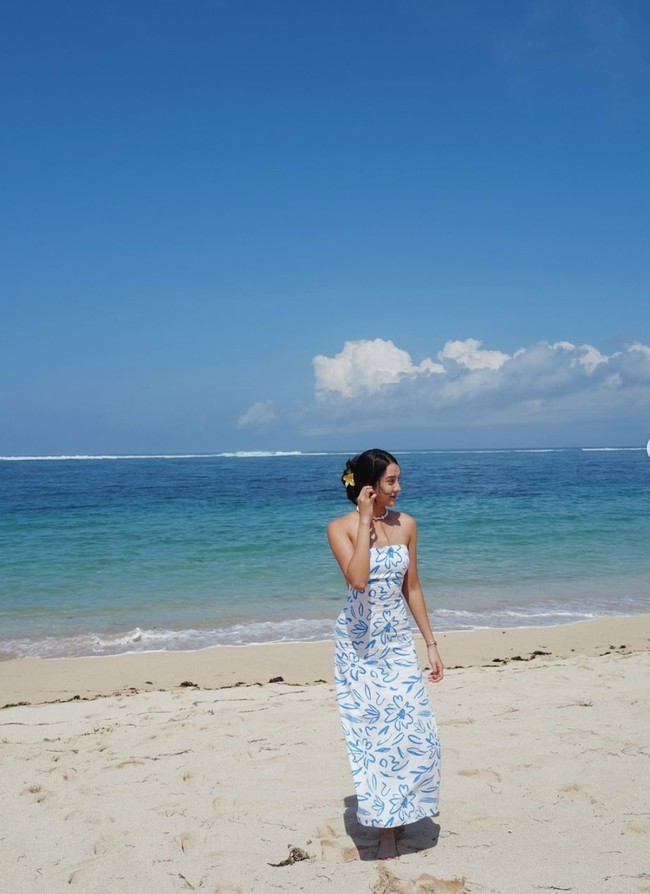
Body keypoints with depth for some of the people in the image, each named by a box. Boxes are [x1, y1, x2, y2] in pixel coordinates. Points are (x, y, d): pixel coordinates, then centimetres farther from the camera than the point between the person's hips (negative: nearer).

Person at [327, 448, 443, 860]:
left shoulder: (406, 525, 1)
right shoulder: (341, 528, -11)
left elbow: (412, 588, 8)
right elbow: (358, 579, -28)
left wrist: (431, 643, 8)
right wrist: (366, 522, -24)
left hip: (399, 641, 4)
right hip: (359, 644, -3)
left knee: (413, 728, 0)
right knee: (373, 731, 3)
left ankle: (400, 810, 24)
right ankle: (386, 827, 17)